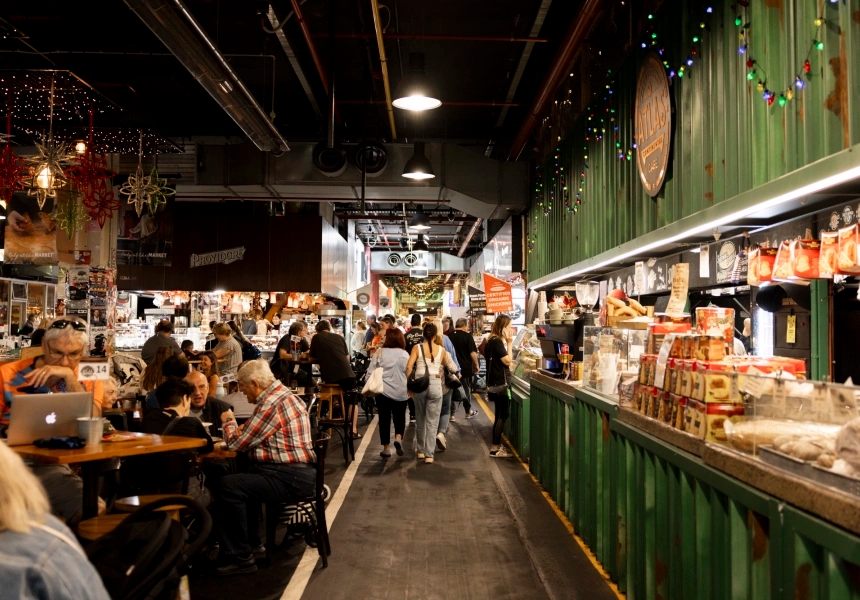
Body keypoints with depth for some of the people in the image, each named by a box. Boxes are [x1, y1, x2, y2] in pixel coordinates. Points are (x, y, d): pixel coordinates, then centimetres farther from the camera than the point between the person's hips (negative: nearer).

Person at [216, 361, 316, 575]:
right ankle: (252, 543, 30)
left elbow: (236, 443, -13)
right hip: (296, 471, 11)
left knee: (229, 486, -17)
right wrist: (238, 427, 10)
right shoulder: (282, 395, 14)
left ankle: (241, 557, -7)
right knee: (241, 481, 24)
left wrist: (228, 421, 6)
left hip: (291, 478, -11)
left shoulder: (271, 404, -19)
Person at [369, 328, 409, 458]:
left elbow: (371, 372, -1)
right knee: (400, 417, 15)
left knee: (384, 418, 10)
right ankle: (398, 438, -10)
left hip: (382, 390, 0)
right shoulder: (404, 354, -3)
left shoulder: (380, 353, -4)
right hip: (400, 392, 0)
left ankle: (386, 448, 13)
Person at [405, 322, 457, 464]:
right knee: (432, 422, 4)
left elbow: (409, 367, -10)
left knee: (420, 420, 17)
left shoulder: (417, 348, 0)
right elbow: (451, 367, 12)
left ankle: (421, 451, 27)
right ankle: (429, 454, 1)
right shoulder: (441, 350, 4)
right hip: (435, 384, -1)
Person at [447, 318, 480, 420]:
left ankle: (451, 414, 6)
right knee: (466, 388, 12)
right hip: (466, 367, -3)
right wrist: (477, 365, -2)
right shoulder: (467, 336, -10)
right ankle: (468, 412, 24)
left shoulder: (449, 336, 1)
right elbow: (473, 353, -13)